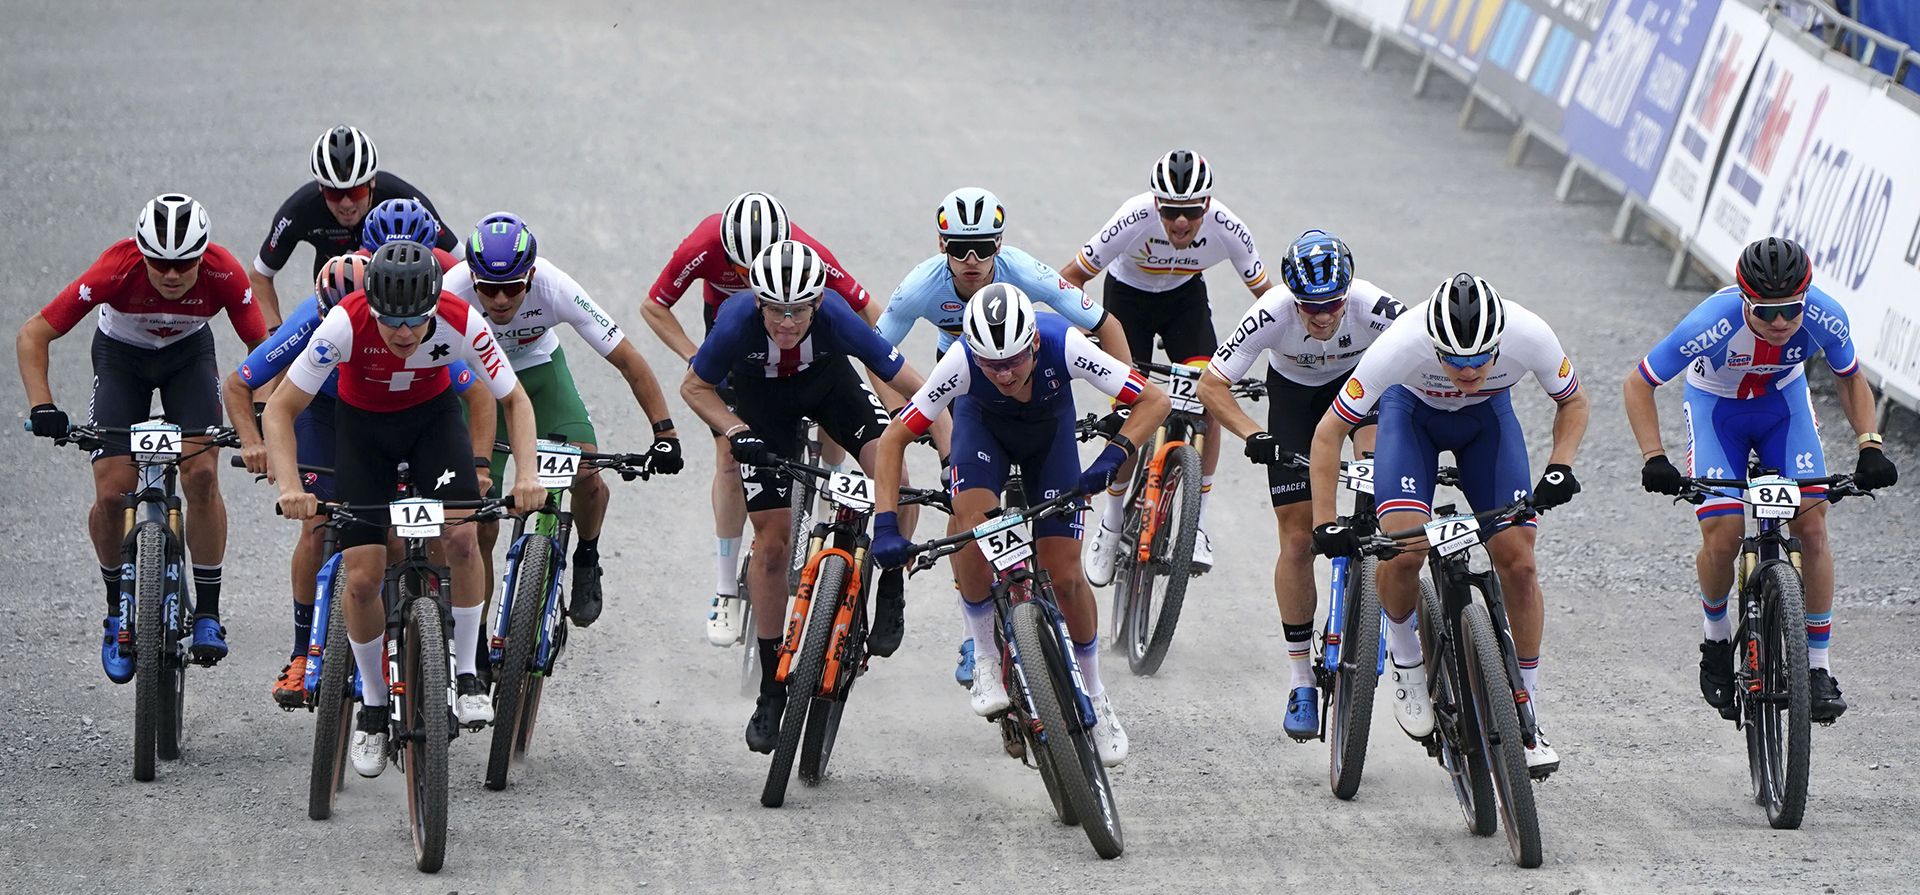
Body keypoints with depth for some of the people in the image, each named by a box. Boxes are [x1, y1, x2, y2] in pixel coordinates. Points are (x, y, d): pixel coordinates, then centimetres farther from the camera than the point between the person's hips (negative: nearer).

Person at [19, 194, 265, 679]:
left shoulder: (224, 273, -31)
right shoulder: (116, 270, -34)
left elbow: (262, 345, -21)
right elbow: (32, 335, -29)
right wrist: (42, 407, -41)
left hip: (189, 354, 1)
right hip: (121, 356, -1)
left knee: (202, 476, -20)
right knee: (112, 494, -14)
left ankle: (208, 615, -8)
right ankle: (118, 611, 11)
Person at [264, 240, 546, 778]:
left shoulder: (461, 323, -31)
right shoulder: (345, 324, -34)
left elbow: (515, 400, -16)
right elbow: (280, 409, -26)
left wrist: (526, 475, -32)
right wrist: (289, 485, -41)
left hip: (433, 415, 0)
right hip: (362, 425, 0)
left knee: (461, 535, -25)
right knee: (362, 577, -9)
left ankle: (466, 675, -6)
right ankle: (373, 706, 13)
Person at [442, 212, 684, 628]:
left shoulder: (555, 289, -32)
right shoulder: (453, 294, -36)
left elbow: (628, 360, -26)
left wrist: (664, 432, -31)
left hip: (538, 368, 1)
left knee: (586, 476, -21)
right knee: (480, 529, -7)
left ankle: (587, 559, 11)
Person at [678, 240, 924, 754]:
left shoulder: (835, 318, -36)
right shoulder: (738, 322, -35)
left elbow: (910, 383, -30)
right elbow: (695, 388, -17)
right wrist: (736, 432, -32)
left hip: (829, 383, 0)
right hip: (762, 399, 0)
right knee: (772, 542, -4)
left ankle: (890, 595, -4)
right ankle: (772, 687, 8)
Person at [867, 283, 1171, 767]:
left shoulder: (1063, 345, -39)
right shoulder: (961, 364, -38)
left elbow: (1154, 401, -31)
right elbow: (894, 438, -29)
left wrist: (1111, 460, -46)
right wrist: (886, 526, -39)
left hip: (1049, 431, 0)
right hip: (984, 424, 0)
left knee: (1064, 577, -7)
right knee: (972, 529, -30)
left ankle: (1094, 693, 17)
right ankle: (986, 657, -8)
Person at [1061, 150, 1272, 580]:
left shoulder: (1227, 229, -30)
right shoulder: (1135, 220, -35)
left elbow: (1265, 292, -15)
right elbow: (1072, 277, -25)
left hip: (1186, 298, 2)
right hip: (1129, 295, -1)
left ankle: (1197, 524, -8)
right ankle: (1111, 524, 13)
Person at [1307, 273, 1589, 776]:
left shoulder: (1531, 338, -34)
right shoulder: (1401, 346, -39)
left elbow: (1573, 402, -10)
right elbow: (1330, 433, -25)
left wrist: (1560, 466, -27)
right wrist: (1325, 525, -30)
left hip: (1488, 416, 2)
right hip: (1411, 409, -2)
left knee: (1517, 560, -10)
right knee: (1403, 550, -23)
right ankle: (1404, 657, 7)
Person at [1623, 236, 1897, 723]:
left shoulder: (1825, 318, -29)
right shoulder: (1713, 324, -36)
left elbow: (1851, 379, -5)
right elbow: (1639, 385, -23)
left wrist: (1869, 445, -18)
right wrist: (1654, 458, -34)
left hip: (1784, 401, 2)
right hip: (1716, 405, -2)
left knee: (1811, 523, -15)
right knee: (1723, 536, -16)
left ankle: (1818, 667, -6)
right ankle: (1715, 628, 15)